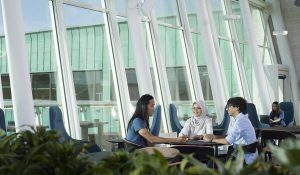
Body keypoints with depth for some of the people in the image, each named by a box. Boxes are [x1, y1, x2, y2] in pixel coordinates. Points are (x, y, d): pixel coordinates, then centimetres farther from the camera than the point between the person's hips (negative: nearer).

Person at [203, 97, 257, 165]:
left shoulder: (241, 120, -19)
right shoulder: (239, 119, 13)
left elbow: (228, 141, -21)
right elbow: (229, 136, 16)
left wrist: (212, 140, -7)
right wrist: (213, 136, 1)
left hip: (245, 159, -9)